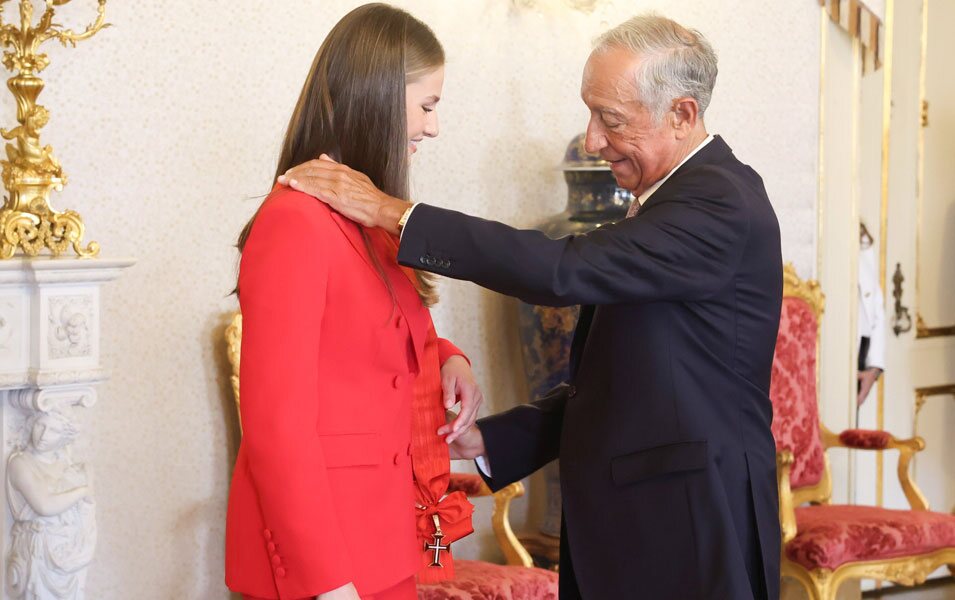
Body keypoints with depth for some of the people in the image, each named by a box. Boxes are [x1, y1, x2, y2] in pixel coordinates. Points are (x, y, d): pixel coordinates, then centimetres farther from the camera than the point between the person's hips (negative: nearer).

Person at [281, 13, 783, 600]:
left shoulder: (722, 203, -16)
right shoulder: (669, 199, 15)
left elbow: (566, 271, -26)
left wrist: (391, 212, -24)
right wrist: (486, 440, 5)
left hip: (693, 535, -9)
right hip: (628, 524, 9)